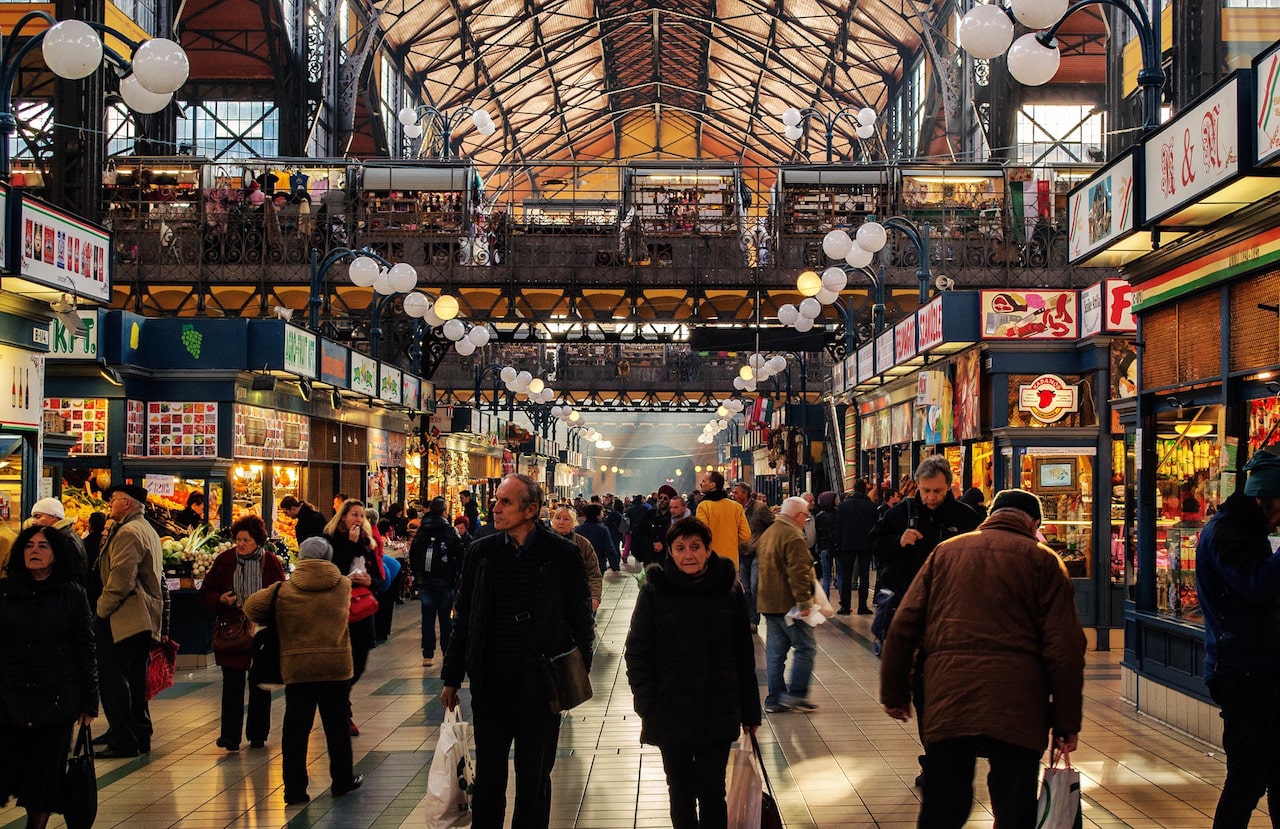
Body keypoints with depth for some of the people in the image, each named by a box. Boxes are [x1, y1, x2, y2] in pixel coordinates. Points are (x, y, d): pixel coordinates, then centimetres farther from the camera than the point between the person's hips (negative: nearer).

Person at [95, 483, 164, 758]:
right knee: (135, 680, 14)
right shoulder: (148, 531, 19)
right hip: (145, 619, 10)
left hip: (123, 619, -10)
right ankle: (139, 736, 19)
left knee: (112, 678, -6)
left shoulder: (128, 532, -15)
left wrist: (101, 610, -12)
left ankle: (123, 741, -5)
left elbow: (120, 580, -22)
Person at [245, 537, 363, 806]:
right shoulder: (343, 585, 2)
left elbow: (252, 607, -3)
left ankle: (295, 790, 8)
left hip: (297, 669, -1)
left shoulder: (284, 589, -3)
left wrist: (276, 622, 12)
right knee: (337, 727, 14)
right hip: (337, 667, 1)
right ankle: (342, 781, 26)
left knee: (296, 729, 7)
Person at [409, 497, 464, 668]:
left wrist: (416, 574, 15)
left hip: (425, 581, 2)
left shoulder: (421, 532, 2)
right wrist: (456, 574, 2)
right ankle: (447, 652, 13)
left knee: (428, 618, 4)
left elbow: (413, 555, 7)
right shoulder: (450, 531, -8)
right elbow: (461, 555, -11)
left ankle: (428, 655, 1)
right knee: (445, 618, 8)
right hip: (445, 581, -2)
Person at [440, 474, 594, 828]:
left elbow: (581, 619, 1)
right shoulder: (481, 552, 1)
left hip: (540, 687, -2)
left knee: (535, 779, 11)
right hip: (489, 685, 2)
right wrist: (452, 677, 9)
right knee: (488, 776, 11)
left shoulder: (562, 554, -7)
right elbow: (463, 619, 8)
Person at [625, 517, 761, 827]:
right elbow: (636, 651, -1)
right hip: (670, 715, 0)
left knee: (713, 792, 6)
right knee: (680, 793, 12)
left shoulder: (729, 589, -1)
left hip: (718, 715, 0)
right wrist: (646, 702, -10)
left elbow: (744, 655, 4)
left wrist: (750, 710, 5)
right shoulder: (655, 591, -5)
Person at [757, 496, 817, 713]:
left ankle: (774, 699, 11)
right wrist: (804, 601, -22)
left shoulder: (768, 534, 16)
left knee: (775, 652, 10)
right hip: (788, 604, -9)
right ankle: (796, 694, -2)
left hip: (768, 604, 9)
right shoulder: (793, 537, -15)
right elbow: (797, 573, -23)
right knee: (805, 648, 0)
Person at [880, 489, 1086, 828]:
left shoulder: (946, 551, 14)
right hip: (1016, 705, -2)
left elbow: (903, 627, 11)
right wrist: (1066, 723, 4)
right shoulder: (1042, 560, 6)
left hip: (947, 698, 3)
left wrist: (895, 693, 18)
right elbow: (1064, 648, -1)